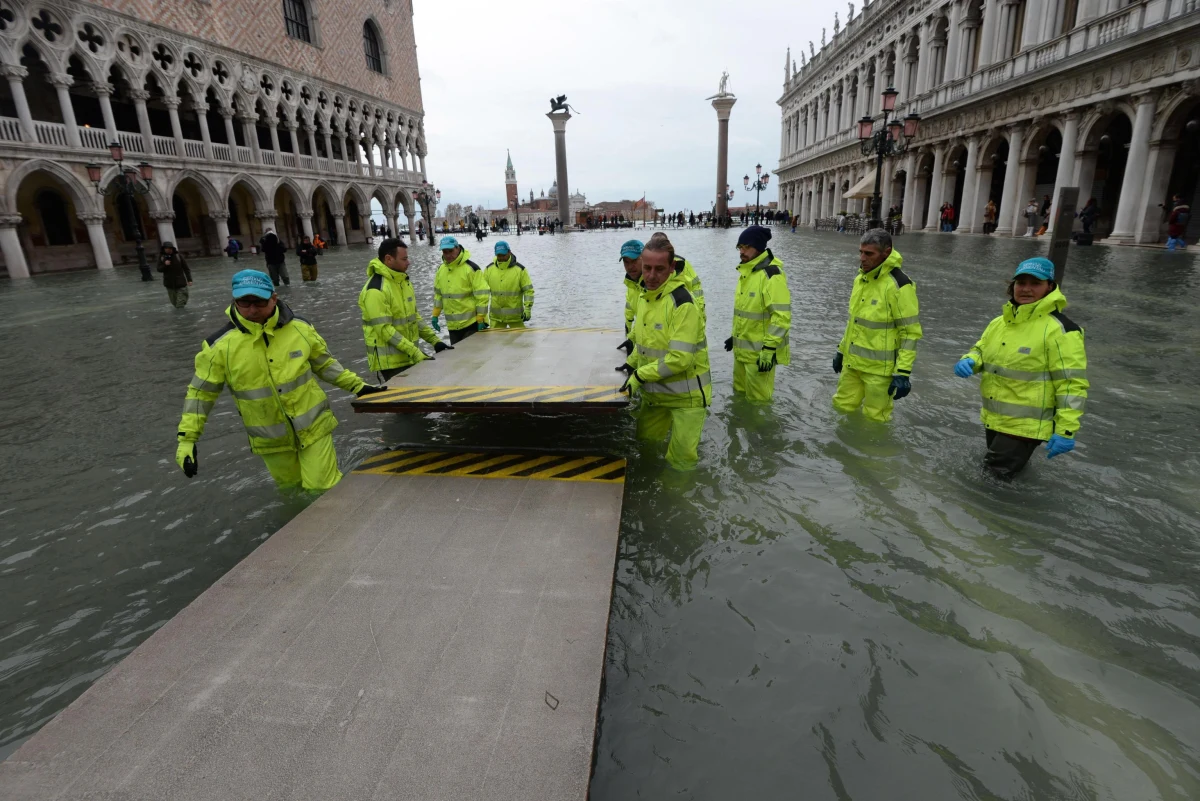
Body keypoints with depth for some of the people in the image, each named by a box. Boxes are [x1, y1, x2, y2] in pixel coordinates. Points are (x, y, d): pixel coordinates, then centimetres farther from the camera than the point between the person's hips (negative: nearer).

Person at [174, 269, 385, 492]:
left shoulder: (300, 328, -9)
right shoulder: (220, 345, -13)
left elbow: (324, 364, 7)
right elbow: (201, 392, -3)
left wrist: (357, 386, 4)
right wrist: (186, 438, -6)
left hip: (313, 426, -1)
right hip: (270, 438, 1)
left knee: (323, 489, -1)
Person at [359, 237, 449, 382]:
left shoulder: (403, 281, 10)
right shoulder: (375, 290, -19)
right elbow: (384, 329, -23)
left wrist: (434, 340, 8)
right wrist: (416, 353, -26)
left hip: (409, 357, 8)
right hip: (389, 361, -8)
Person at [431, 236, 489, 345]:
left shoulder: (471, 268, -14)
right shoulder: (440, 269, 7)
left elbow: (482, 295, -15)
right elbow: (438, 293, 18)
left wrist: (481, 320, -14)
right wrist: (435, 315, 15)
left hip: (472, 323, -6)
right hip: (452, 325, 7)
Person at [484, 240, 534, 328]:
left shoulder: (520, 269, -5)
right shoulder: (489, 269, 3)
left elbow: (528, 290, -4)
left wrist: (527, 310, -10)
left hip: (515, 316, -2)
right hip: (495, 316, 3)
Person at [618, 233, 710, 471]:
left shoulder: (681, 302, -24)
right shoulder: (644, 296, 4)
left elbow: (680, 358, -28)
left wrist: (640, 376, -23)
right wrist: (632, 363, 4)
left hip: (685, 394, -7)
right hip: (655, 391, 8)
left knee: (681, 460, 2)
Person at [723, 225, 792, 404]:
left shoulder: (772, 274, -19)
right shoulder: (746, 271, 11)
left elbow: (781, 316, -24)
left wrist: (769, 349, -26)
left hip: (760, 351, -9)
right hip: (742, 348, 9)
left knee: (757, 398, 1)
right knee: (740, 393, 22)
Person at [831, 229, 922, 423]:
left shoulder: (899, 285, -18)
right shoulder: (861, 279, 7)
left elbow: (911, 332, -16)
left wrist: (903, 373, -19)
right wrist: (841, 350, 20)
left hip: (879, 368, -7)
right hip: (852, 362, 7)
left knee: (874, 418, 4)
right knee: (842, 407, 16)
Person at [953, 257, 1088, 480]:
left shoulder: (1059, 329, -16)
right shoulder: (999, 322, 4)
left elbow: (1072, 383, -17)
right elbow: (981, 351, 17)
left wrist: (1066, 431, -19)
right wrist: (968, 362, -7)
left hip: (1025, 425, -7)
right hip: (992, 418, 7)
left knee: (997, 473, -3)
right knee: (990, 468, 25)